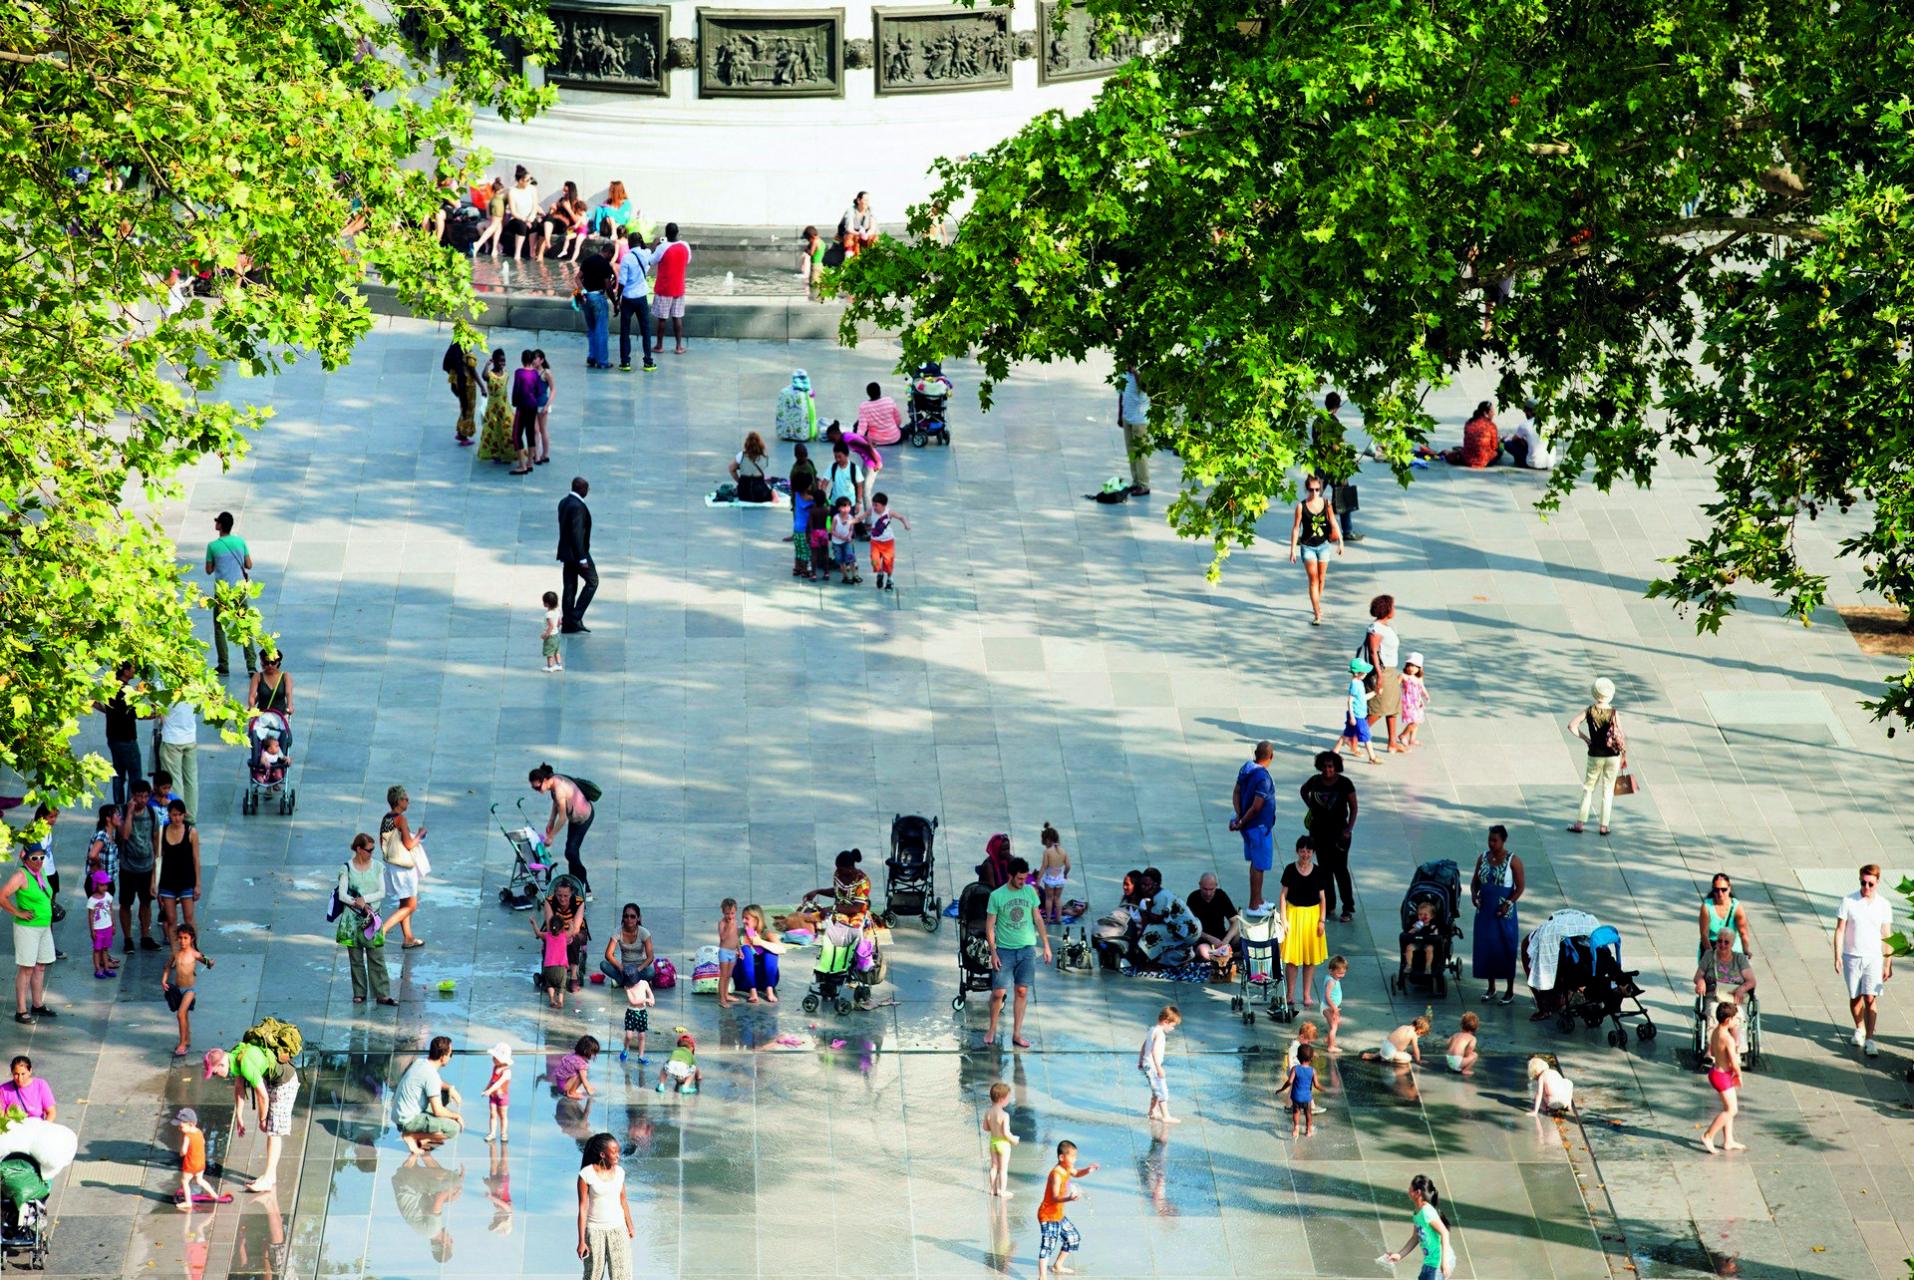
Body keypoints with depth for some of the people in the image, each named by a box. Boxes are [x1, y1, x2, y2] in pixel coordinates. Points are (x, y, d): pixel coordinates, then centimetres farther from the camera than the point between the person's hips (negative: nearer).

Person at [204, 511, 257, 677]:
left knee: (219, 628, 9)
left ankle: (223, 666, 7)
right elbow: (249, 565, 5)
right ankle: (251, 664, 1)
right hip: (239, 589, 3)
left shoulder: (213, 546, -9)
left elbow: (209, 570, 0)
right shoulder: (240, 542, -1)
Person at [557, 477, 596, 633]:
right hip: (577, 552, -9)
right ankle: (576, 617, -2)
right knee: (592, 582, 4)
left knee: (570, 587, 11)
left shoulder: (563, 502, 9)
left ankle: (569, 623, 13)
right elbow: (577, 533, -23)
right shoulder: (577, 506, -21)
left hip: (566, 551, 9)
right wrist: (582, 558, -21)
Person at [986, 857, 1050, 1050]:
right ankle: (992, 1030, 16)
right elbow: (989, 926, -5)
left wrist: (1046, 945, 7)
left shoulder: (1030, 891, 2)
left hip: (1027, 949, 3)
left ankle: (1017, 1034, 12)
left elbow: (1037, 919, 9)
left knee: (1022, 992, 5)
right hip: (1004, 950, -3)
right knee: (998, 993, -4)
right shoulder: (997, 896, -8)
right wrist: (993, 953, -11)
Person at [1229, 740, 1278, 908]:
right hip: (1260, 826, -9)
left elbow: (1236, 793, 5)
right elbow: (1256, 807, -26)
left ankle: (1258, 900, 31)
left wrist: (1239, 817, -4)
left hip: (1249, 825, 9)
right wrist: (1242, 822, -13)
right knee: (1258, 866, 2)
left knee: (1256, 863, 20)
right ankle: (1254, 906, 9)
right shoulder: (1263, 778, -25)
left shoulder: (1246, 768, 1)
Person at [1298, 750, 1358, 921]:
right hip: (1319, 831, 4)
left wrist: (1349, 829, -13)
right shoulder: (1315, 781, -3)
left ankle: (1348, 908, 1)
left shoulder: (1345, 783, -11)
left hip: (1339, 832, -3)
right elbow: (1304, 791, 21)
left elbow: (1353, 808, -4)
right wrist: (1311, 807, 9)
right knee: (1325, 869, 10)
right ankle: (1328, 906, 19)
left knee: (1340, 869, -5)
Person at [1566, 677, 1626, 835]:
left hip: (1595, 756, 1)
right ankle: (1604, 826, 10)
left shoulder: (1589, 711, -7)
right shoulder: (1613, 713, -10)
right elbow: (1620, 736, -9)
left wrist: (1585, 738, -3)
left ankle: (1580, 823, 12)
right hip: (1613, 756, 0)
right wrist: (1624, 757, 2)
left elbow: (1572, 725, -15)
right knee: (1608, 791, 9)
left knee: (1588, 789, 12)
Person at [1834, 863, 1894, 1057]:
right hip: (1851, 957, 0)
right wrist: (1837, 957, -8)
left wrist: (1888, 964, 5)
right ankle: (1860, 1029, 34)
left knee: (1870, 999, -10)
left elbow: (1886, 937, 5)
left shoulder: (1883, 906, -1)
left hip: (1873, 958, 0)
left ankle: (1869, 1039, -10)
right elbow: (1839, 930, -2)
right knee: (1855, 997, 11)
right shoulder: (1849, 902, -5)